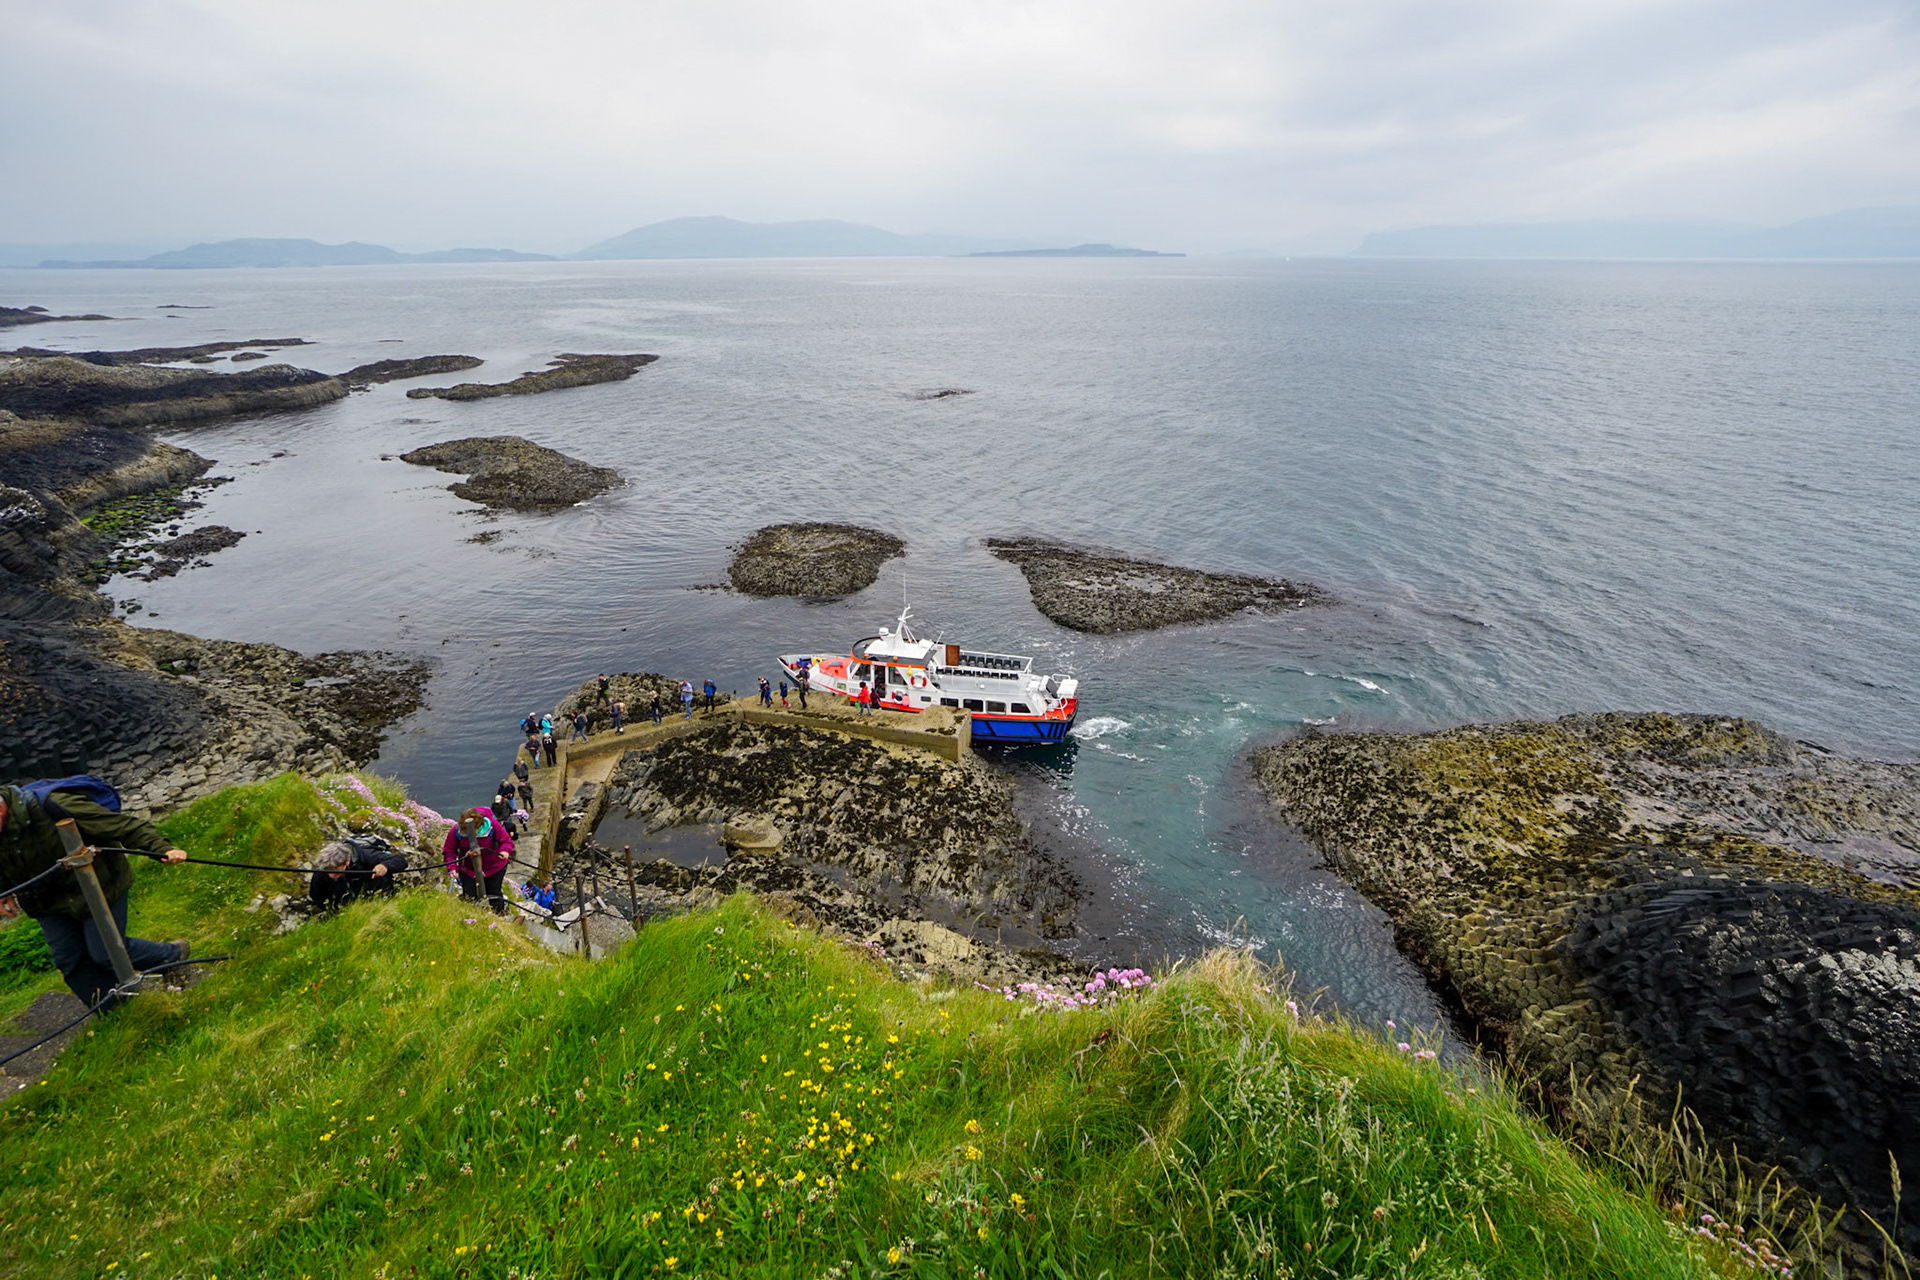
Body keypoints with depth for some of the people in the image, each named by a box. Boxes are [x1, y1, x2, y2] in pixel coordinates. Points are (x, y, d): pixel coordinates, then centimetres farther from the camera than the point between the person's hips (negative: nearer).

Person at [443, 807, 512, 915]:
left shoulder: (492, 826, -26)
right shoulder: (456, 831, -21)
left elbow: (506, 841, -15)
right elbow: (449, 851, -8)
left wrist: (505, 850, -38)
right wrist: (452, 867, -23)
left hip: (494, 867, -2)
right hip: (468, 869, 2)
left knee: (494, 894, 8)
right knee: (469, 896, 1)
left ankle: (501, 914, 34)